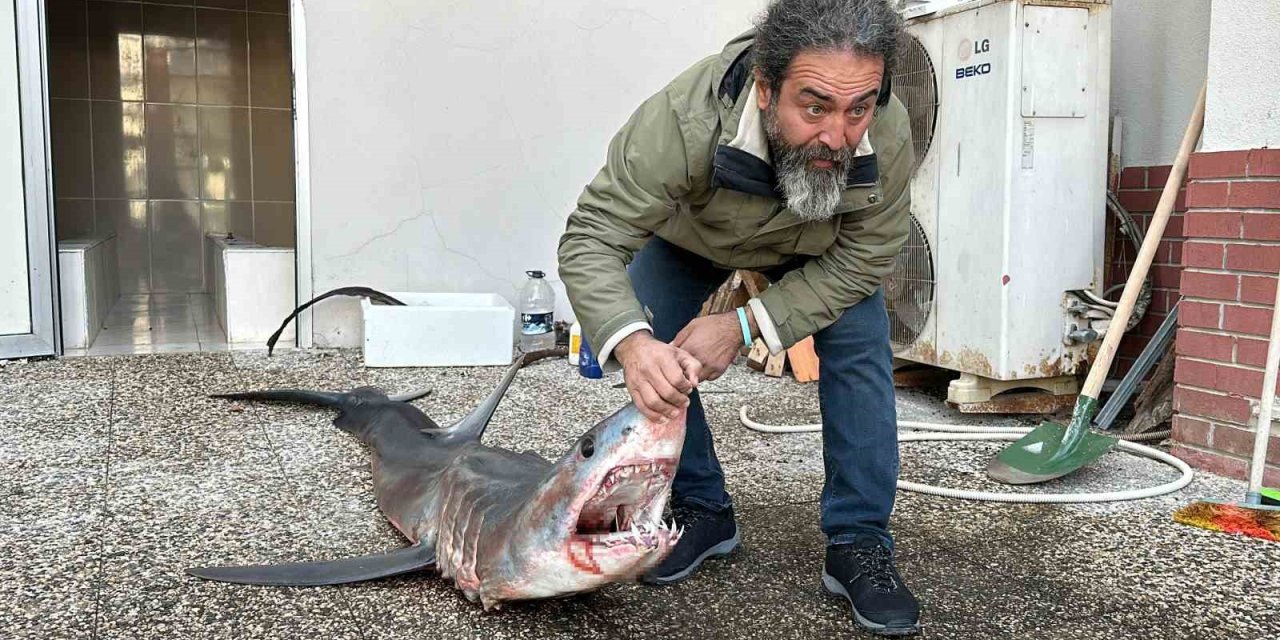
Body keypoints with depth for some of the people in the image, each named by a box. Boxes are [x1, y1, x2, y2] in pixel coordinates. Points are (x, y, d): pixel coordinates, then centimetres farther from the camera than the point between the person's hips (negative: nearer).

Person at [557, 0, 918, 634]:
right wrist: (632, 343, -61)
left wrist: (745, 324, -36)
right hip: (690, 237, 0)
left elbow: (863, 256, -25)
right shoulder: (683, 120, -46)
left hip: (819, 250, 1)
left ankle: (859, 541, -5)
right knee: (661, 362, -12)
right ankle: (701, 512, 10)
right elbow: (591, 238, -41)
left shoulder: (887, 131, -38)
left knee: (859, 351, -17)